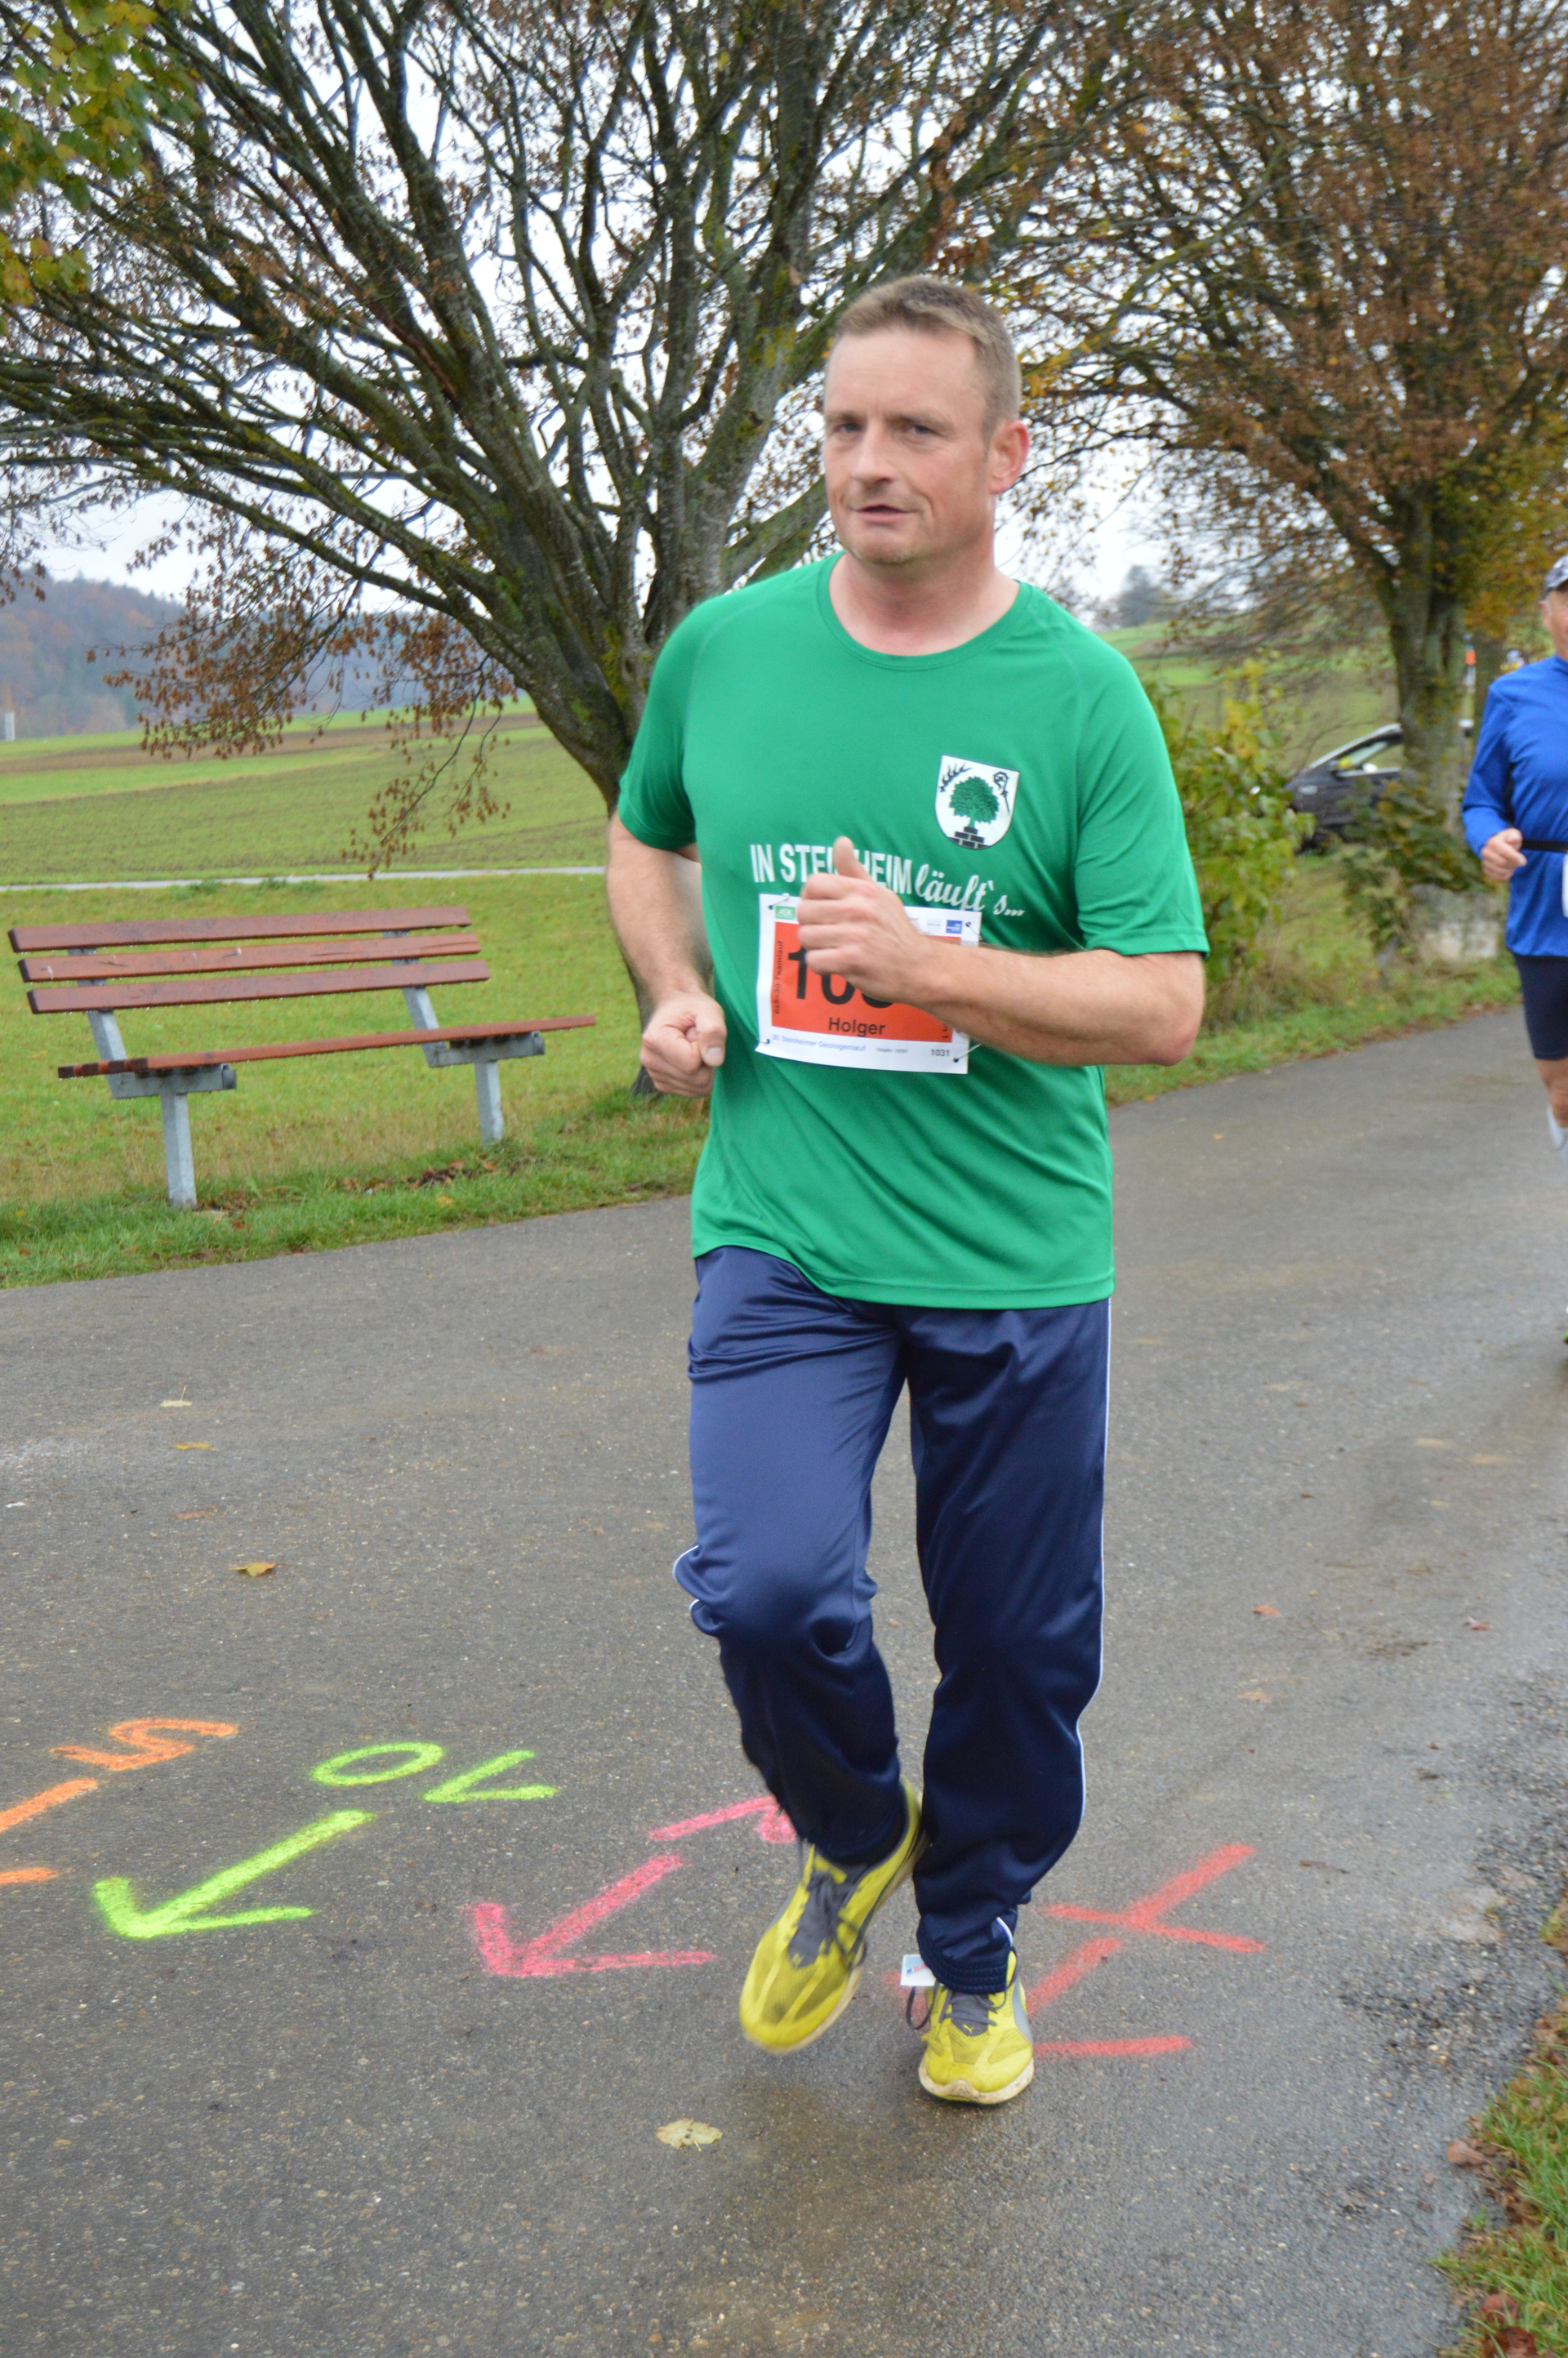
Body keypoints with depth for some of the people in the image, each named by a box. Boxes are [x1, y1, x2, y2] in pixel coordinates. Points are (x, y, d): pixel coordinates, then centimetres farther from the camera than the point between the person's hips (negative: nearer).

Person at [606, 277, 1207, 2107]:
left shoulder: (1081, 695, -5)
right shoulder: (721, 649, 3)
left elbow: (1161, 1006, -8)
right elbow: (643, 840, 22)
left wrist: (923, 962, -21)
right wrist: (675, 992, 2)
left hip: (1018, 1259, 0)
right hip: (781, 1234, 1)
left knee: (1018, 1646, 9)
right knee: (767, 1588, -18)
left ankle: (971, 1953, 38)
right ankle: (851, 1843, 17)